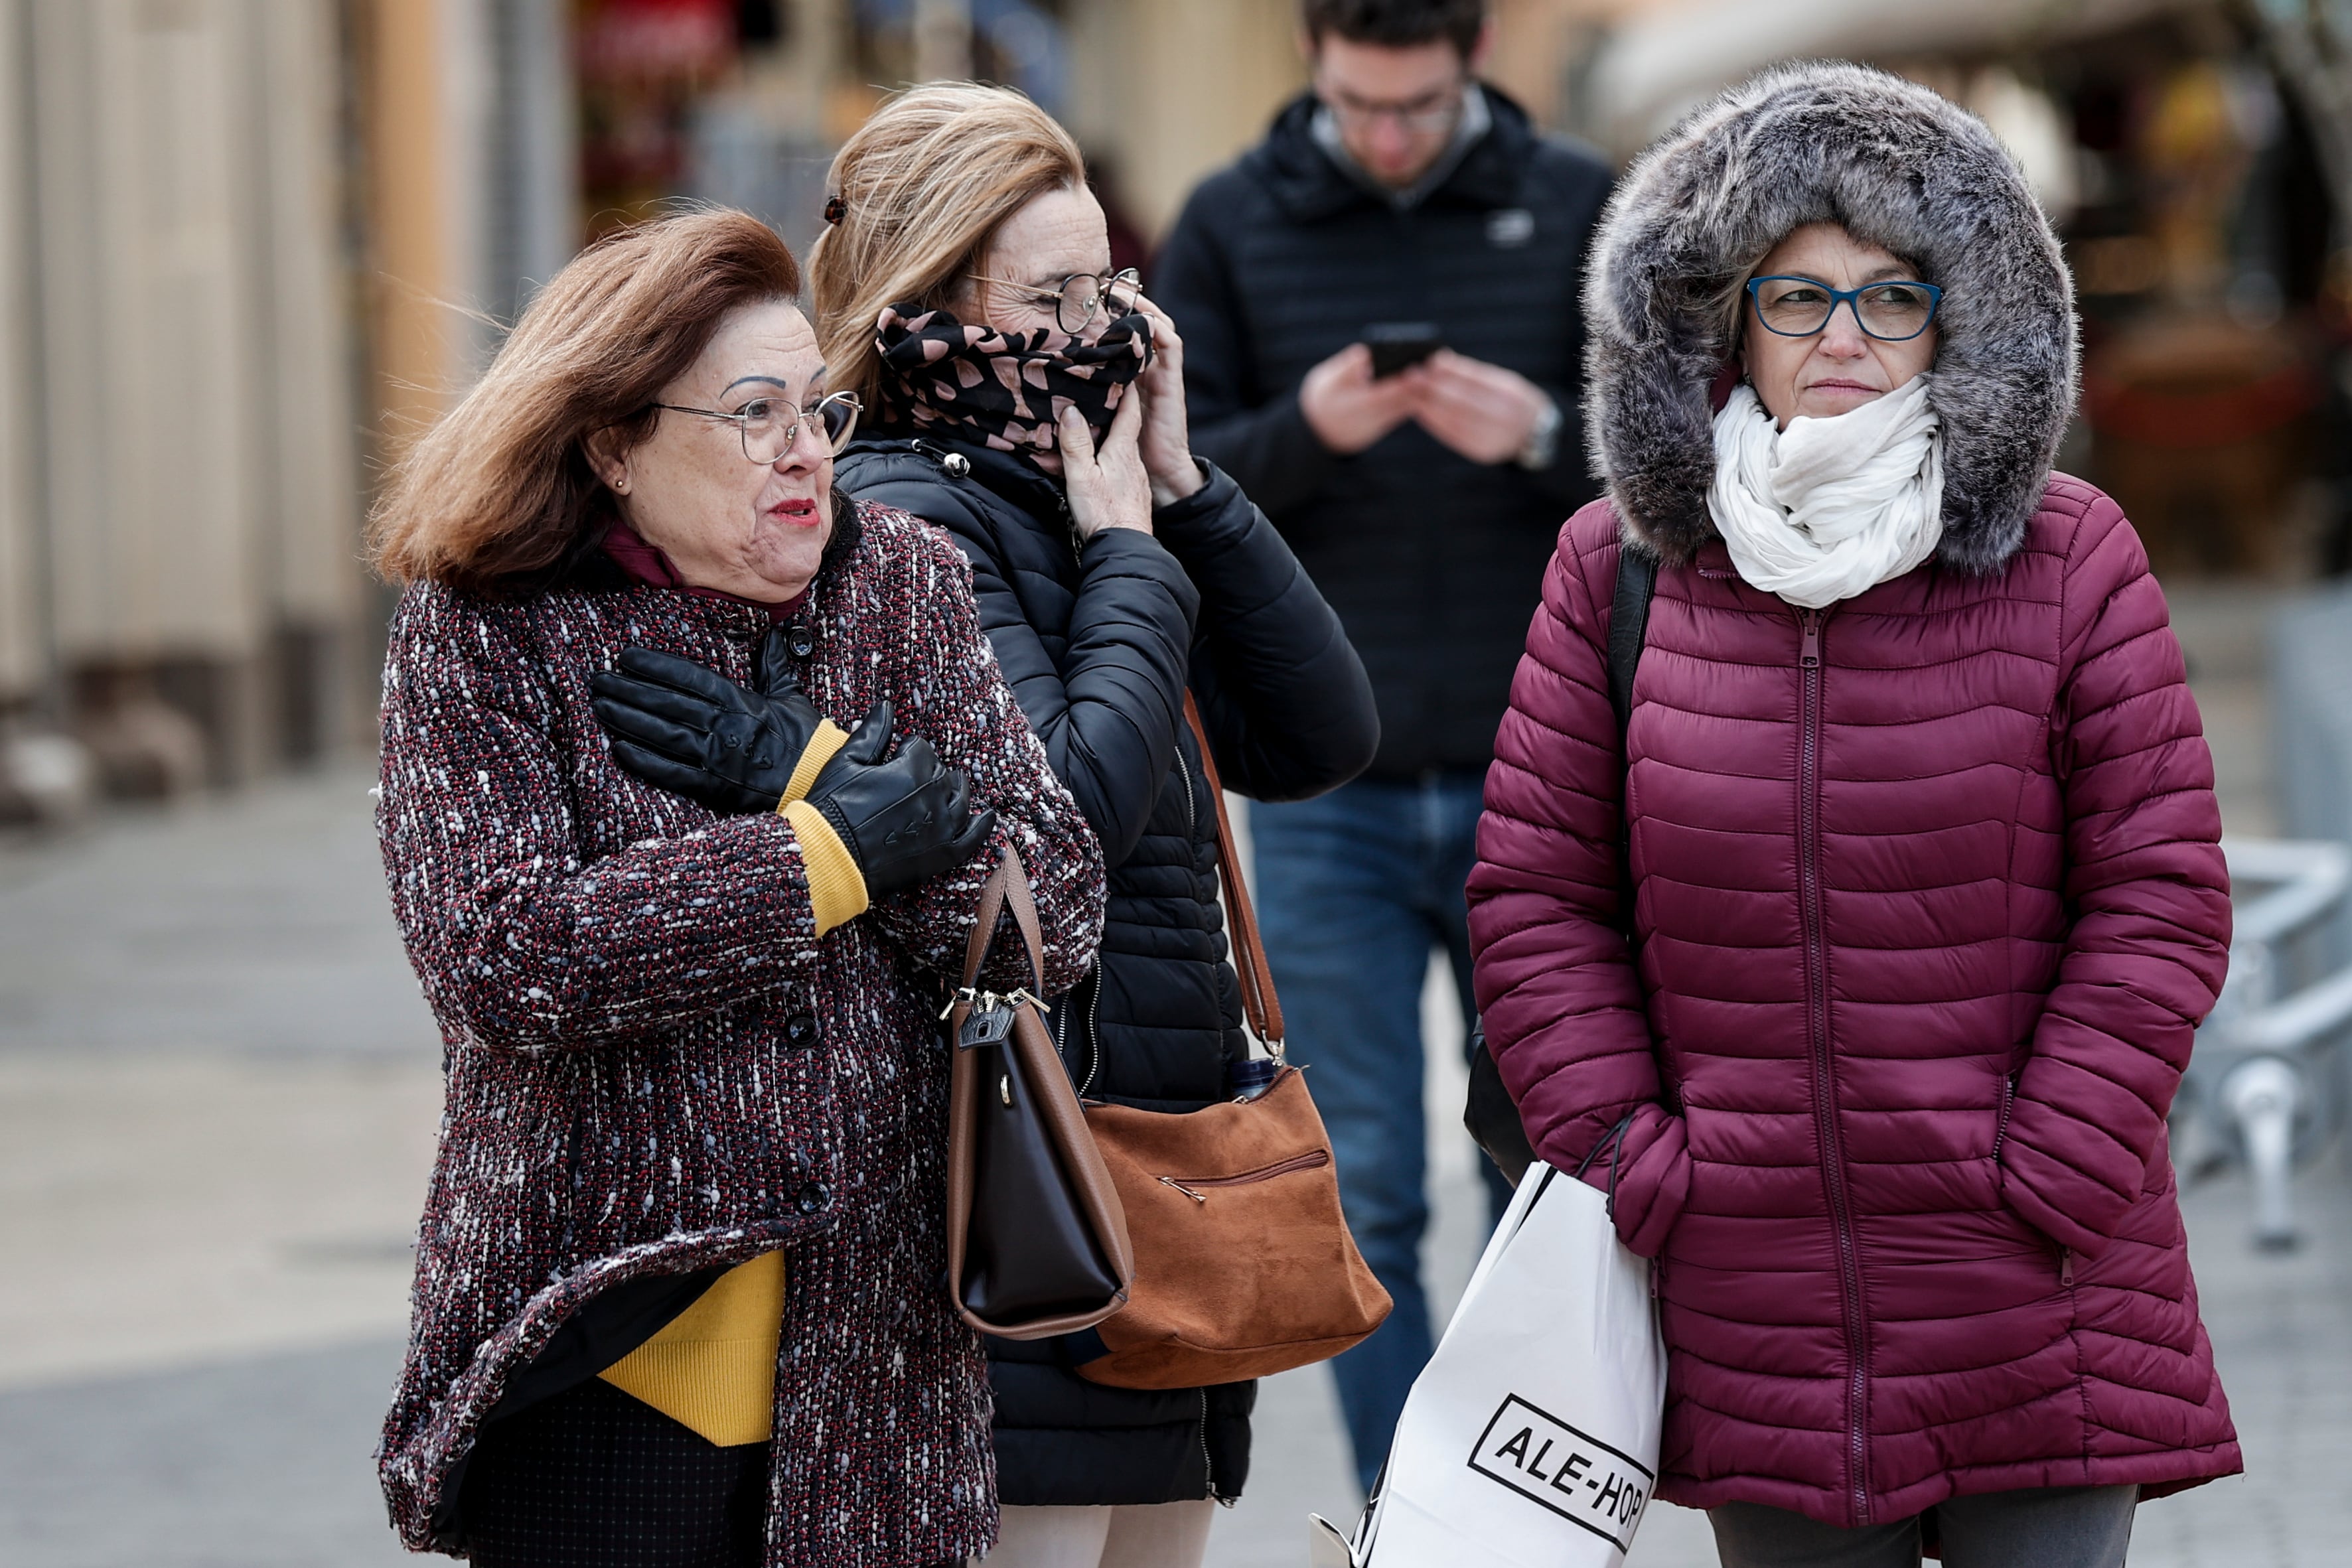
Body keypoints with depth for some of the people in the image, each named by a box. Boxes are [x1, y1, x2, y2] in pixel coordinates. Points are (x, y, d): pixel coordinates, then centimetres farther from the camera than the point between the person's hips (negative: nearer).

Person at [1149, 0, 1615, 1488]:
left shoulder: (1580, 209, 5)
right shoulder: (1233, 226, 4)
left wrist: (1546, 436, -17)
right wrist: (1303, 432, -19)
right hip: (1325, 794, 0)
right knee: (1364, 1198, 0)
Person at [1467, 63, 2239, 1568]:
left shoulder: (2071, 562, 0)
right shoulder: (1620, 570, 5)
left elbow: (2160, 895, -1)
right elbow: (1536, 892, 8)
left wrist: (2044, 1182, -8)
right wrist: (1632, 1159, -2)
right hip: (1754, 1302, 2)